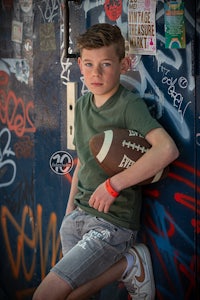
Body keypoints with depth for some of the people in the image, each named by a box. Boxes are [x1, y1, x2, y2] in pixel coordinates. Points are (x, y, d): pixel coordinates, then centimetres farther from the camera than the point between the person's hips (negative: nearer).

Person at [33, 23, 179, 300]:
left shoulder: (129, 105, -15)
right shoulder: (82, 104, 8)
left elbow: (168, 149, -31)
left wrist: (113, 184, -26)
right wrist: (71, 206, 15)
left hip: (112, 223, -8)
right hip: (79, 215, 8)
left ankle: (128, 263, -2)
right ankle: (126, 264, 18)